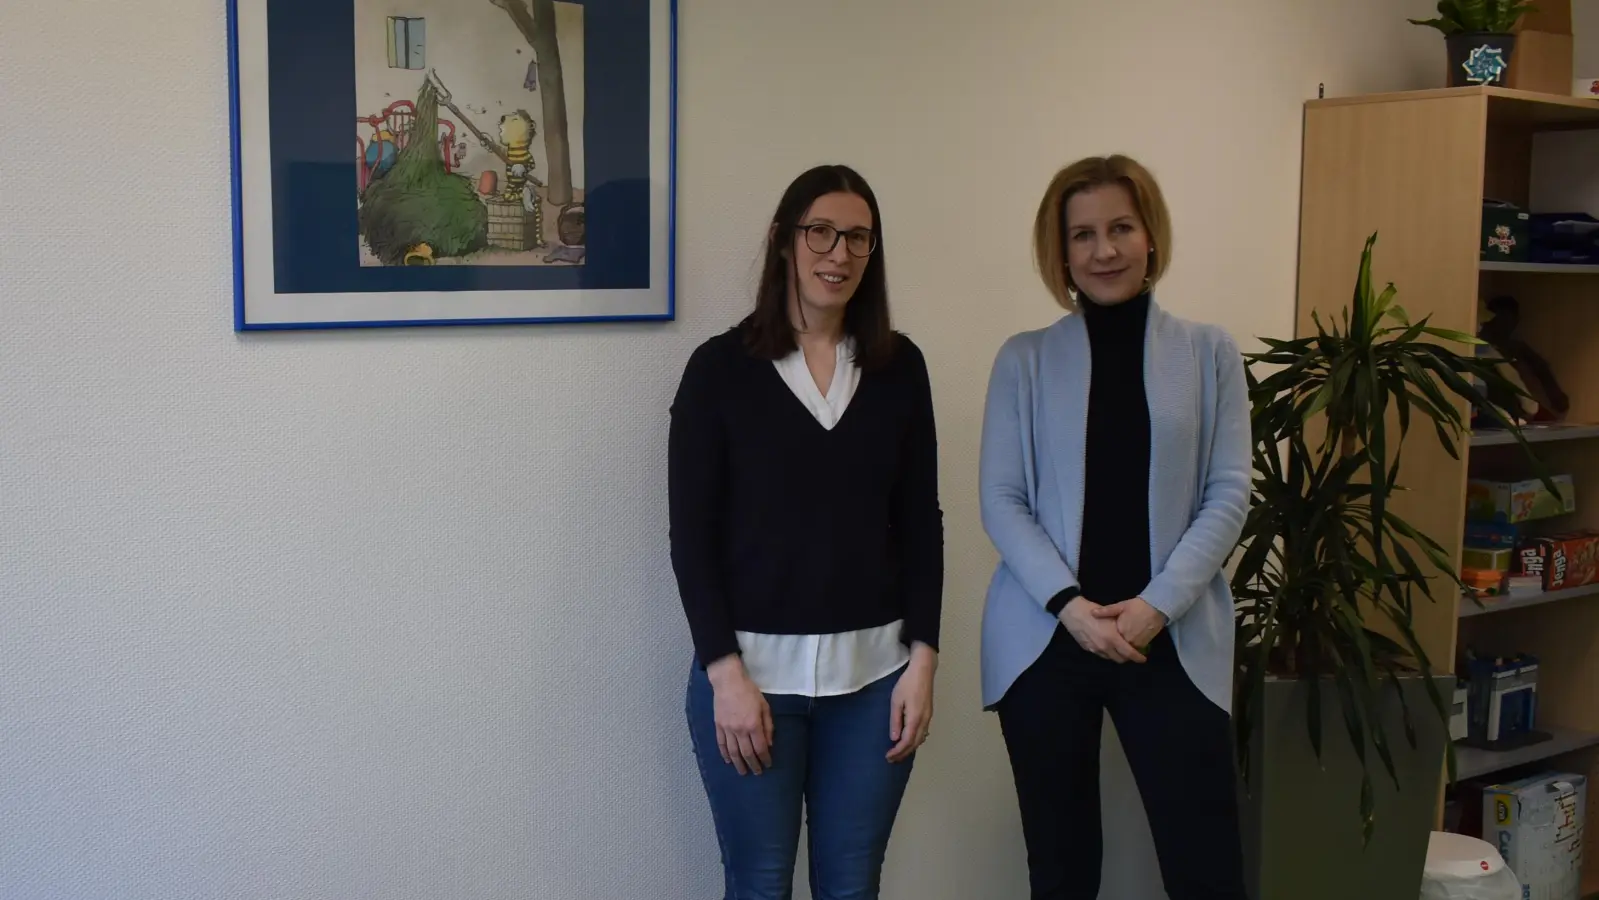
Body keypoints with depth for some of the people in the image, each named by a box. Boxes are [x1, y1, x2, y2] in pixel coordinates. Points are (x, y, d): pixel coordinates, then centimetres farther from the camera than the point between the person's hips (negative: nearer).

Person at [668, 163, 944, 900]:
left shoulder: (900, 366, 5)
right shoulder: (721, 366, -3)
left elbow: (920, 522, 7)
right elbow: (692, 535, -5)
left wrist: (922, 657, 0)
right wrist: (726, 671, -11)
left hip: (872, 668, 2)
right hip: (752, 665, -2)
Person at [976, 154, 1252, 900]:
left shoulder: (1209, 353, 6)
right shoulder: (1024, 359, 5)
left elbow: (1229, 495, 1)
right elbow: (1000, 501, 0)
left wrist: (1157, 605, -11)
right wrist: (1069, 604, -13)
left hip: (1172, 639, 0)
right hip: (1044, 638, 0)